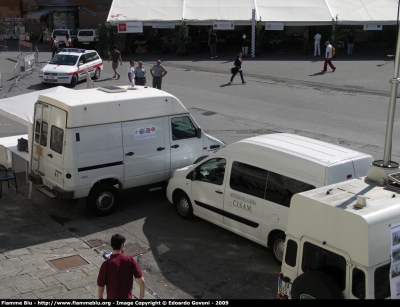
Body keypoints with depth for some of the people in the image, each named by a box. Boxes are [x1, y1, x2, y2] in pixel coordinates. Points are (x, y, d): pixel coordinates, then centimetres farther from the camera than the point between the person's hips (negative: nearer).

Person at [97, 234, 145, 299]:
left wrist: (100, 297, 11)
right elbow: (142, 281, -12)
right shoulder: (130, 260, -13)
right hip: (127, 298, 2)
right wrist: (141, 297, 2)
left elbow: (100, 286, -9)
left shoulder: (106, 264, -19)